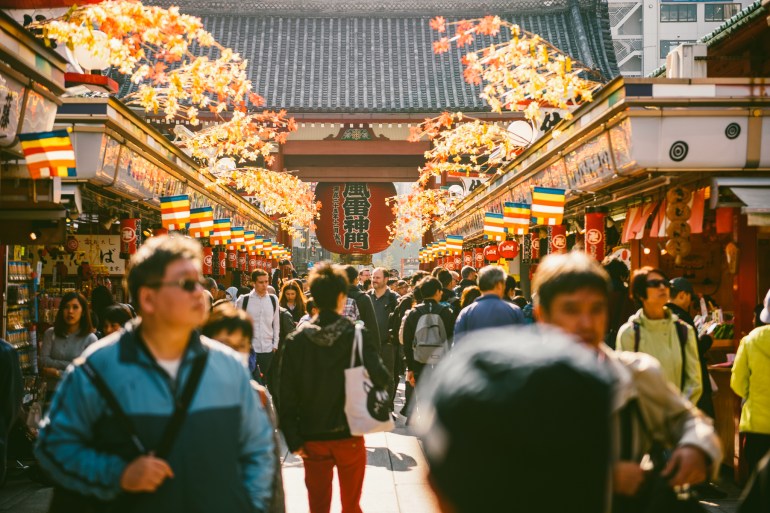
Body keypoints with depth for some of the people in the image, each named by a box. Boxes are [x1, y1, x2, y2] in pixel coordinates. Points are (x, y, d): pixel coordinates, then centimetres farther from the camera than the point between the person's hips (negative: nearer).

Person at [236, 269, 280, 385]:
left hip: (268, 349, 3)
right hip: (249, 349, -3)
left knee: (263, 381, 11)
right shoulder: (243, 300, -4)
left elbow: (276, 323, 12)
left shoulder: (273, 300, 6)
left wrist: (275, 344, 9)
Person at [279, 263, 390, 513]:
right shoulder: (358, 336, -12)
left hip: (313, 438, 1)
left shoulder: (296, 341, -7)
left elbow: (287, 396, -6)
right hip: (349, 436, -1)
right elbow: (381, 379, -16)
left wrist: (294, 440, 0)